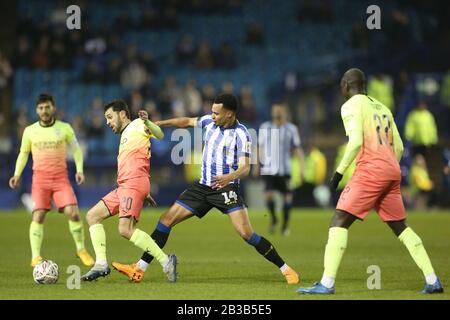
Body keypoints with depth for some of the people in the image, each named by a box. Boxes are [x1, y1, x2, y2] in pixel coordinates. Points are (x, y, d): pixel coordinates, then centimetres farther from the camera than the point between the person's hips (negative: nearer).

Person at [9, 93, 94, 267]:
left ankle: (81, 250, 6)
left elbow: (76, 149, 12)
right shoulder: (30, 131, 6)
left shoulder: (65, 128, 4)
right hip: (40, 178, 0)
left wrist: (79, 170, -2)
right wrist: (17, 174, 6)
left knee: (73, 212, -13)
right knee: (38, 215, -11)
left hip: (61, 178, 0)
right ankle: (35, 257, -6)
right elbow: (23, 153, 17)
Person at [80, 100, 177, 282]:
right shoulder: (125, 135, 29)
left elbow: (159, 135, -19)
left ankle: (165, 261, -19)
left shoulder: (137, 125, 1)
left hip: (134, 184, -10)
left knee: (125, 229, -22)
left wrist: (147, 122, -39)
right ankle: (101, 264, 0)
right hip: (124, 186, 10)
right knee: (93, 216, 7)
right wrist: (144, 193, 29)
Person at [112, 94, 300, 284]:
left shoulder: (241, 135, -14)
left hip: (227, 188, -6)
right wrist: (158, 124, 20)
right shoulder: (209, 122, 4)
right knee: (166, 220, 1)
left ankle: (285, 269, -8)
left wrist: (230, 177, -43)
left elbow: (245, 167, -22)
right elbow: (188, 122, 22)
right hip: (203, 187, 7)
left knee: (246, 233, -20)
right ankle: (139, 269, 4)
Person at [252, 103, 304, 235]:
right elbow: (260, 147, 15)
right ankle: (273, 219, 13)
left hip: (284, 169, 0)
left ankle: (285, 224, 17)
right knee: (269, 195, -13)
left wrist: (302, 165, -2)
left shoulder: (291, 129, 3)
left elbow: (297, 148, 5)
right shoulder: (265, 128, 6)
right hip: (269, 169, 0)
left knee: (287, 195, 0)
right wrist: (257, 165, 15)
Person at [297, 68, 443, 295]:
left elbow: (356, 142, -15)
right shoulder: (382, 108, 20)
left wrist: (339, 171, -8)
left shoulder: (351, 106, -1)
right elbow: (399, 147, 17)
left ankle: (327, 283, -17)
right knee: (400, 226, 14)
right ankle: (432, 281, 9)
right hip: (392, 170, 7)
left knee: (339, 222, -7)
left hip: (370, 169, -7)